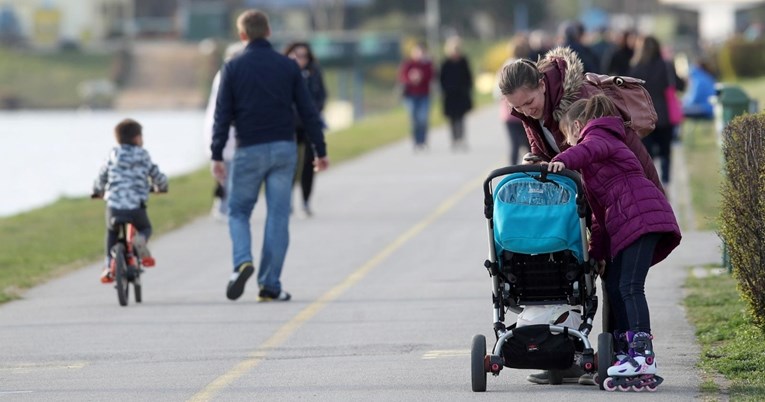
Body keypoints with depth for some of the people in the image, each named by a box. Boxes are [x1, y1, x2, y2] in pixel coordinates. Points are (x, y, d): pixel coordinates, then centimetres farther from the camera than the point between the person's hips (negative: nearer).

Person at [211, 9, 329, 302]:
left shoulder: (233, 68, -2)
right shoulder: (288, 66, 3)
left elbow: (223, 115, -5)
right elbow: (307, 111, 3)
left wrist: (217, 155, -3)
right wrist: (321, 151, 9)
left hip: (249, 151, -1)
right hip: (284, 148, 2)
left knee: (238, 212, 12)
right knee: (277, 217, 4)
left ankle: (242, 262, -15)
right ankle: (270, 285, 2)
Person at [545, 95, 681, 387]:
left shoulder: (598, 136, 6)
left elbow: (591, 149, -24)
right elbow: (600, 212, 35)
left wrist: (564, 160, -42)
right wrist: (597, 251, 30)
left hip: (640, 216, -10)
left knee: (630, 286, -17)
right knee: (614, 285, 13)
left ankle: (644, 355, -25)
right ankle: (626, 349, 16)